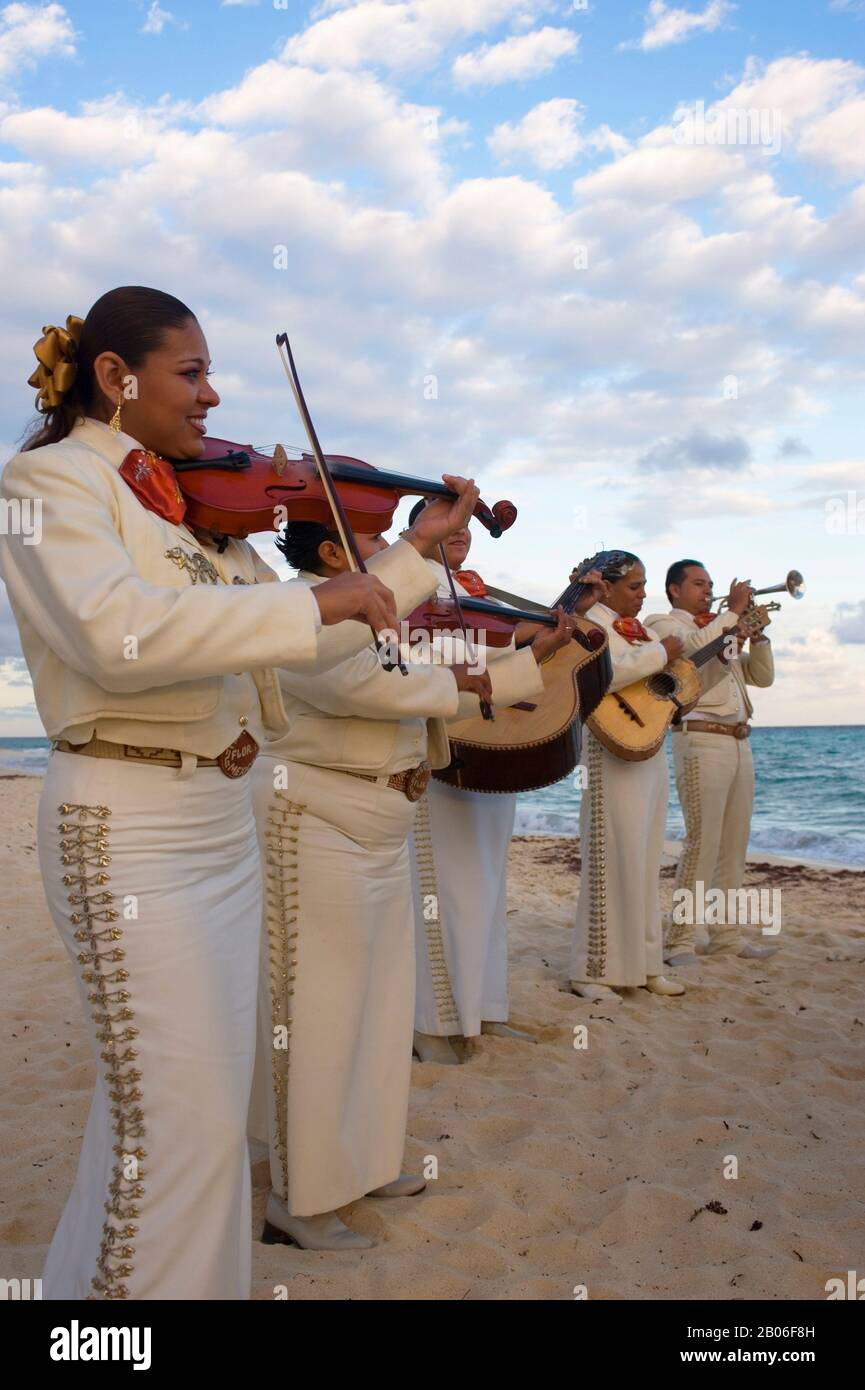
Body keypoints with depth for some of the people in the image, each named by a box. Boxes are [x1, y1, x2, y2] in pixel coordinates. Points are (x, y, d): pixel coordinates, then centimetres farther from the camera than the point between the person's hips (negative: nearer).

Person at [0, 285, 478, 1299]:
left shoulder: (206, 501, 15)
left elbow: (302, 644, 16)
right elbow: (116, 631, -26)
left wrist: (419, 551, 13)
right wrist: (314, 601, -24)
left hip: (224, 817, 7)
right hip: (130, 827, -7)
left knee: (212, 1110, 14)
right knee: (175, 1123, -3)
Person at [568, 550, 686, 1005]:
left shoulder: (640, 628, 18)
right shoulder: (591, 624, -7)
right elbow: (607, 672, -27)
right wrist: (661, 652, -17)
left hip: (651, 750, 9)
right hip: (615, 753, -8)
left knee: (645, 862, 11)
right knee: (614, 861, -6)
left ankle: (644, 964, 20)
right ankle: (591, 972, 2)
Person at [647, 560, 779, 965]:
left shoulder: (721, 631, 26)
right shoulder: (662, 624, 3)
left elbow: (762, 676, 24)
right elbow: (697, 646, -20)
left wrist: (756, 631, 11)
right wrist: (734, 610, -10)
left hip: (739, 743, 8)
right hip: (701, 741, -8)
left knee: (734, 844, 7)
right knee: (702, 841, -13)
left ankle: (725, 933, 14)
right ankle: (680, 939, -9)